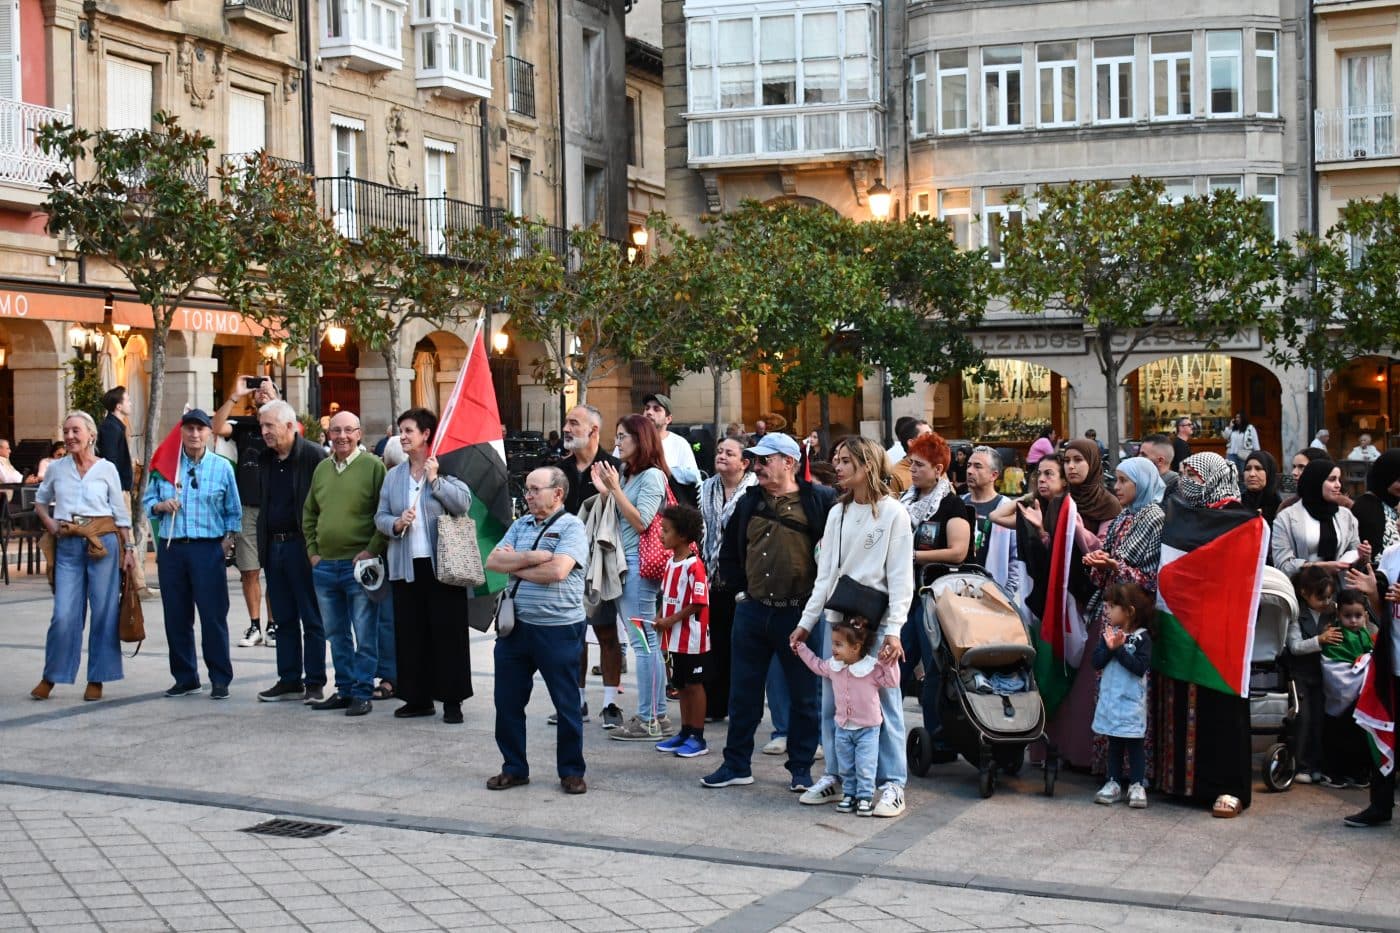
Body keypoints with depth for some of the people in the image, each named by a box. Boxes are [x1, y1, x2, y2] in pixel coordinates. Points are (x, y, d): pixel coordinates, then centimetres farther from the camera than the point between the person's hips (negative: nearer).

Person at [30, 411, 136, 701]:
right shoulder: (56, 468, 8)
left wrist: (129, 547, 2)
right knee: (64, 615, -4)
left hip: (103, 543, -1)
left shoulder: (106, 469, 3)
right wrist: (50, 525, 5)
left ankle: (96, 679, 13)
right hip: (68, 546, 1)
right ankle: (51, 677, 13)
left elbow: (121, 512, 7)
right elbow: (40, 501, 23)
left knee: (104, 612, 2)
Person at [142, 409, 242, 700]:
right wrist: (161, 506, -6)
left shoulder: (222, 467, 6)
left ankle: (220, 679, 4)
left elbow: (234, 511, 10)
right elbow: (147, 501, 15)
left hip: (208, 548, -2)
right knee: (176, 616, 6)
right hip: (171, 548, 3)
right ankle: (185, 678, 17)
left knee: (213, 615, -4)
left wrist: (229, 538, -3)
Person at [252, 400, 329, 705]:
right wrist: (263, 547, 13)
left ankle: (315, 683, 5)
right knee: (284, 619, 11)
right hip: (273, 546, 7)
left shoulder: (314, 456, -10)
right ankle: (289, 681, 18)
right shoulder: (265, 460, 13)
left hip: (302, 546, -7)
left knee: (312, 619, 0)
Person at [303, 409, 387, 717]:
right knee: (337, 634, 13)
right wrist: (312, 550, 12)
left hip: (359, 565, -6)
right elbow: (309, 514, 22)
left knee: (364, 636, -2)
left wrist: (373, 550, -12)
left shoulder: (373, 466, -6)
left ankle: (362, 693, 5)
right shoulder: (322, 468, 12)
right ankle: (344, 689, 22)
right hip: (325, 565, 6)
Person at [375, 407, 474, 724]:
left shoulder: (445, 470, -1)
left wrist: (435, 480, -15)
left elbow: (464, 502, -13)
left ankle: (452, 700, 6)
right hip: (406, 566, 5)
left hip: (442, 565, -4)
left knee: (447, 632, -1)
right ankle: (418, 698, 16)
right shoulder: (393, 476, 12)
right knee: (410, 633, 7)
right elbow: (380, 517, 11)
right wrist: (396, 524, -9)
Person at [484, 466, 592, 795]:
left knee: (567, 705, 4)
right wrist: (533, 558, -13)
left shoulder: (571, 527, -7)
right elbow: (492, 561, 1)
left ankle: (571, 772, 17)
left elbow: (557, 571, -22)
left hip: (558, 629, -6)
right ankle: (514, 768, 24)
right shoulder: (520, 525, 12)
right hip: (516, 626, 6)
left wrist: (515, 565, -8)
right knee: (507, 702, 11)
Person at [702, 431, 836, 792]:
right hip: (752, 611, 4)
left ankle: (801, 768, 18)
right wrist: (739, 588, 12)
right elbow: (729, 551, 20)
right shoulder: (748, 502, 10)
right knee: (743, 692, 9)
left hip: (798, 613, -4)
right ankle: (737, 764, 20)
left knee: (804, 695, 6)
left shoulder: (819, 501, -6)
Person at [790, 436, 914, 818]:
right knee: (831, 702, 7)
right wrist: (807, 621, 10)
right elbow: (825, 573, 14)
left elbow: (900, 577, -7)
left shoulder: (893, 513, -4)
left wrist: (893, 630, -15)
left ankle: (893, 783, 3)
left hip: (876, 619, -5)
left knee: (884, 701, -3)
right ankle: (834, 776, 18)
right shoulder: (837, 513, 12)